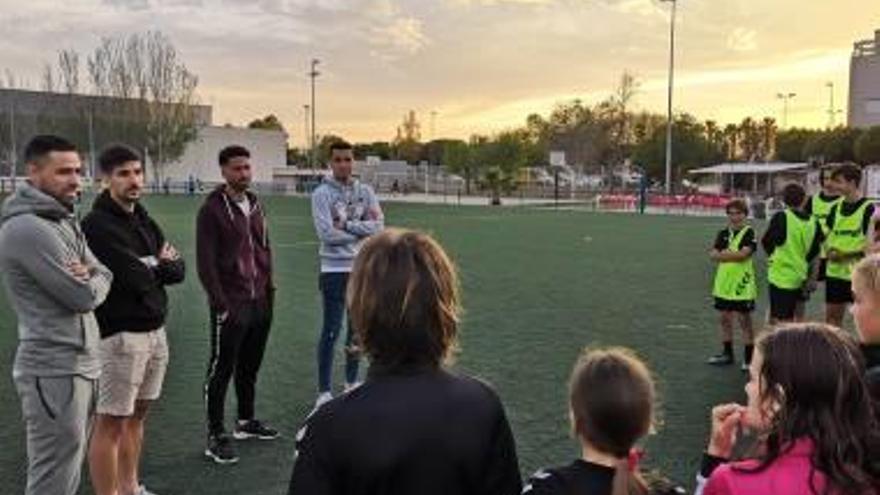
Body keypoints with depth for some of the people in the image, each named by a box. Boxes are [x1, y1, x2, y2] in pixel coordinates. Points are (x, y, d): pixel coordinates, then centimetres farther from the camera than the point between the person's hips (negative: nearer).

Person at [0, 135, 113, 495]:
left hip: (81, 363, 10)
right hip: (55, 370, -10)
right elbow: (84, 297, -20)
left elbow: (104, 276, 9)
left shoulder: (65, 221, 12)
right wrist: (87, 281, 1)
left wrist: (86, 275, -12)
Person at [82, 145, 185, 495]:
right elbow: (135, 278, -22)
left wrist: (151, 267, -12)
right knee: (111, 422, -1)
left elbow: (178, 269, 6)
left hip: (155, 330, 8)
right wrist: (159, 266, -2)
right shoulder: (97, 225, -13)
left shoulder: (143, 220, 12)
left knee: (136, 415, 17)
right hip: (120, 335, -8)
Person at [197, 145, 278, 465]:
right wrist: (221, 303, -17)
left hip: (259, 303, 7)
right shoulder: (212, 209, -11)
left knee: (250, 366, 17)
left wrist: (269, 290, 11)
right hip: (231, 306, -7)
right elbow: (205, 262, -14)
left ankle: (246, 421, 33)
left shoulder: (255, 205, 11)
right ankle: (215, 436, 11)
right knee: (221, 369, 1)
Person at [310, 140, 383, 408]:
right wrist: (361, 231, -9)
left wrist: (347, 225, -15)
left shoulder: (365, 191, 5)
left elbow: (378, 225, -6)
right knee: (331, 331, -2)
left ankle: (352, 381, 31)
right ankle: (324, 391, 8)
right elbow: (327, 234, -18)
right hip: (335, 271, -5)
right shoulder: (322, 194, -9)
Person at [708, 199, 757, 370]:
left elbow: (744, 254, -19)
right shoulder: (723, 233, 9)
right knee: (725, 319, 13)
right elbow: (713, 254, -1)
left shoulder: (749, 233, -6)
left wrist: (723, 254, -9)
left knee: (744, 320, 0)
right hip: (724, 282, 6)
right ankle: (727, 354, 26)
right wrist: (733, 255, -16)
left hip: (743, 284, -5)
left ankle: (749, 358, 9)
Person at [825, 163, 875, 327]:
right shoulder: (836, 208, 9)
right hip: (835, 272, 6)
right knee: (832, 315, 10)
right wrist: (831, 251, -4)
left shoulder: (868, 208, -10)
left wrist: (847, 255, -18)